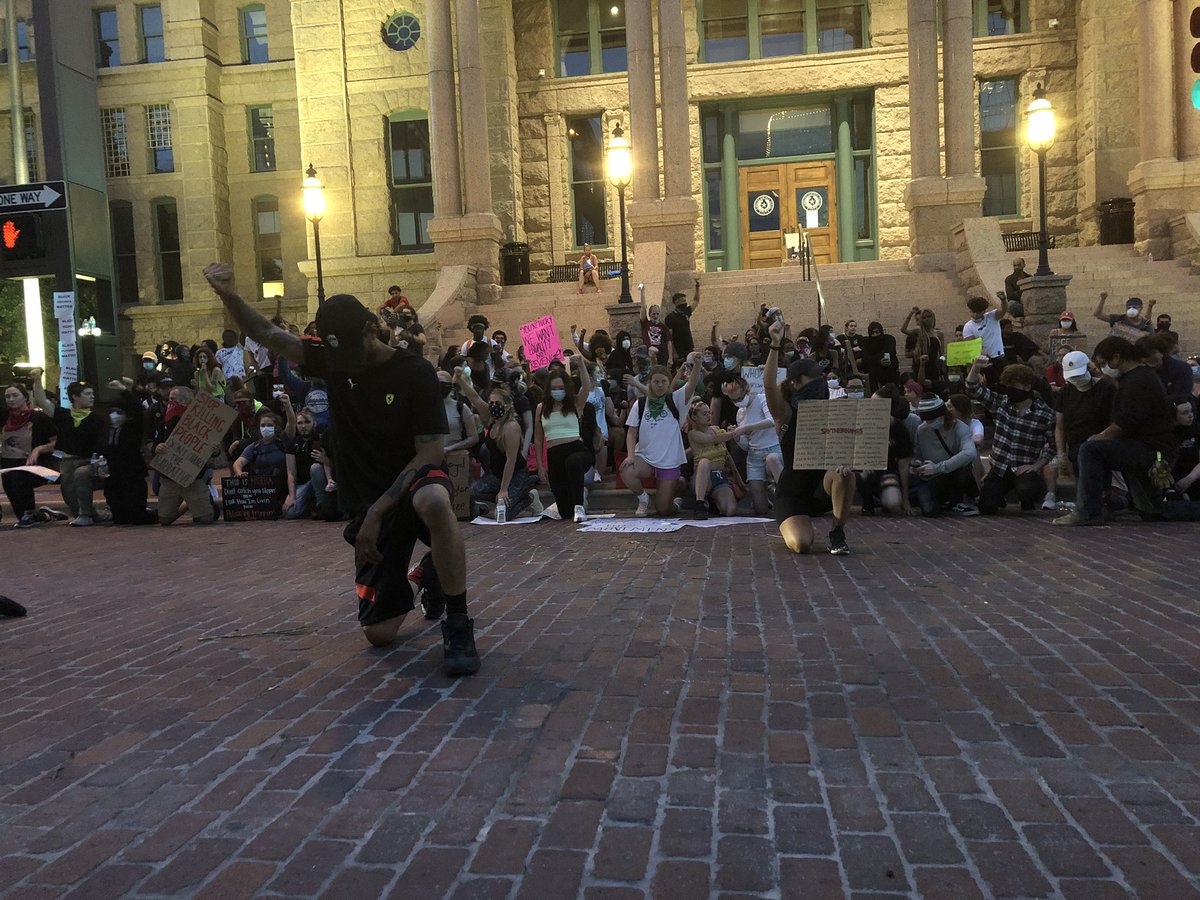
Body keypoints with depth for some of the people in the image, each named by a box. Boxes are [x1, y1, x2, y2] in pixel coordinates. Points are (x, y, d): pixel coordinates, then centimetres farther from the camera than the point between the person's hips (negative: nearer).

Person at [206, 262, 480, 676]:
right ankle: (430, 575, 33)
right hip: (367, 503, 5)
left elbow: (431, 452, -16)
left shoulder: (415, 372, -12)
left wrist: (378, 511, -21)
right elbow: (269, 333, 7)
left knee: (433, 501, -45)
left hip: (412, 485, -5)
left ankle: (458, 626, -29)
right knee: (379, 633, 2)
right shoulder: (332, 359, 3)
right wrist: (229, 295, -13)